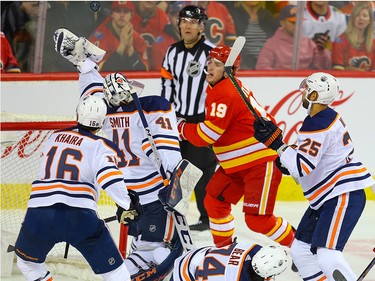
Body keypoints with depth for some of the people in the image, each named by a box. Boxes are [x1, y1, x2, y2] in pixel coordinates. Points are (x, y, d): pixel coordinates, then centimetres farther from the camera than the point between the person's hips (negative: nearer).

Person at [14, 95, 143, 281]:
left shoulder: (55, 138, 21)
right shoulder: (101, 147, 4)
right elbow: (110, 178, -14)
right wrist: (127, 204, -4)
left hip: (39, 213, 3)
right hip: (80, 216, -3)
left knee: (27, 261, 30)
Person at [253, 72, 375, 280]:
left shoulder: (317, 125, -20)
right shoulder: (327, 117, 12)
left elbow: (302, 167, -24)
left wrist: (277, 144, -19)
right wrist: (288, 162, 11)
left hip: (344, 195, -11)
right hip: (327, 197, 11)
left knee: (327, 256, -23)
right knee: (301, 251, 10)